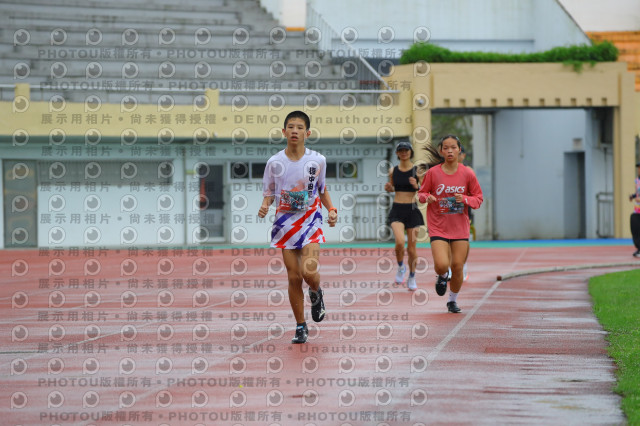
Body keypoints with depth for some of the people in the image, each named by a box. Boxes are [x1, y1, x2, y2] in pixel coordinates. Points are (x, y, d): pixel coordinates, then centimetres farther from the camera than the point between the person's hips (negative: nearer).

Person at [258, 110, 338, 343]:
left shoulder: (317, 160, -2)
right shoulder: (275, 162, -3)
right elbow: (269, 192, 6)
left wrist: (332, 210, -3)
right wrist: (264, 206, -16)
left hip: (310, 219, -1)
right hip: (285, 221, 1)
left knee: (309, 272, -19)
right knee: (294, 277, 0)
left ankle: (316, 294, 18)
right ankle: (300, 327, 14)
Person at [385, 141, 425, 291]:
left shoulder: (417, 171, -2)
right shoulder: (393, 171, 5)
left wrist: (416, 186, -19)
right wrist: (388, 188, -2)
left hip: (412, 210, -1)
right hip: (397, 210, 1)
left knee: (411, 248, 3)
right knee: (399, 242, -22)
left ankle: (412, 278, 24)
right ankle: (401, 267, 7)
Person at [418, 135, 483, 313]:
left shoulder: (467, 174, -3)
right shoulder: (433, 172, -5)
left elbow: (478, 198, 6)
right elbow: (421, 193, 7)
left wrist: (465, 199, -14)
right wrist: (427, 197, -16)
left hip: (460, 229, 1)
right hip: (438, 228, -1)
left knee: (457, 267, 0)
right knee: (442, 264, -18)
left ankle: (453, 300, 24)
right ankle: (442, 276, 21)